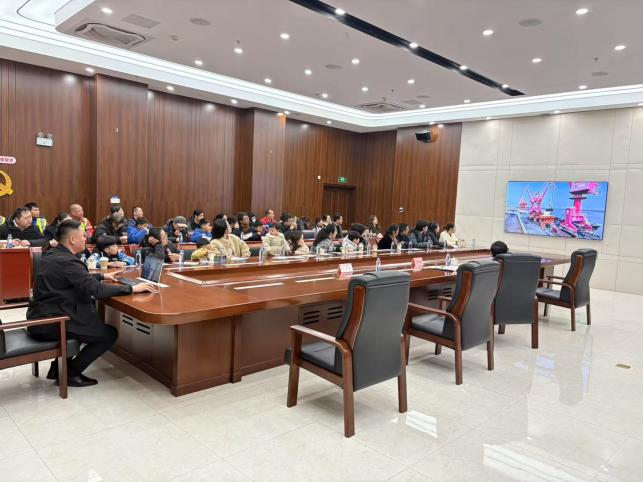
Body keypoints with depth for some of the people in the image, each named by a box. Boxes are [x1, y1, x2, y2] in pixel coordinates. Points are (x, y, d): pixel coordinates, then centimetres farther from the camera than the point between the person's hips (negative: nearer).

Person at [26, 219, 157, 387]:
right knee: (110, 334, -1)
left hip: (40, 317, 10)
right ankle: (70, 373, 6)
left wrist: (103, 276, 27)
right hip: (50, 324, -9)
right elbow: (97, 290, -27)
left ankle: (59, 366, 23)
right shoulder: (67, 261, -21)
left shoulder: (51, 254, 8)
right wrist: (132, 288, -20)